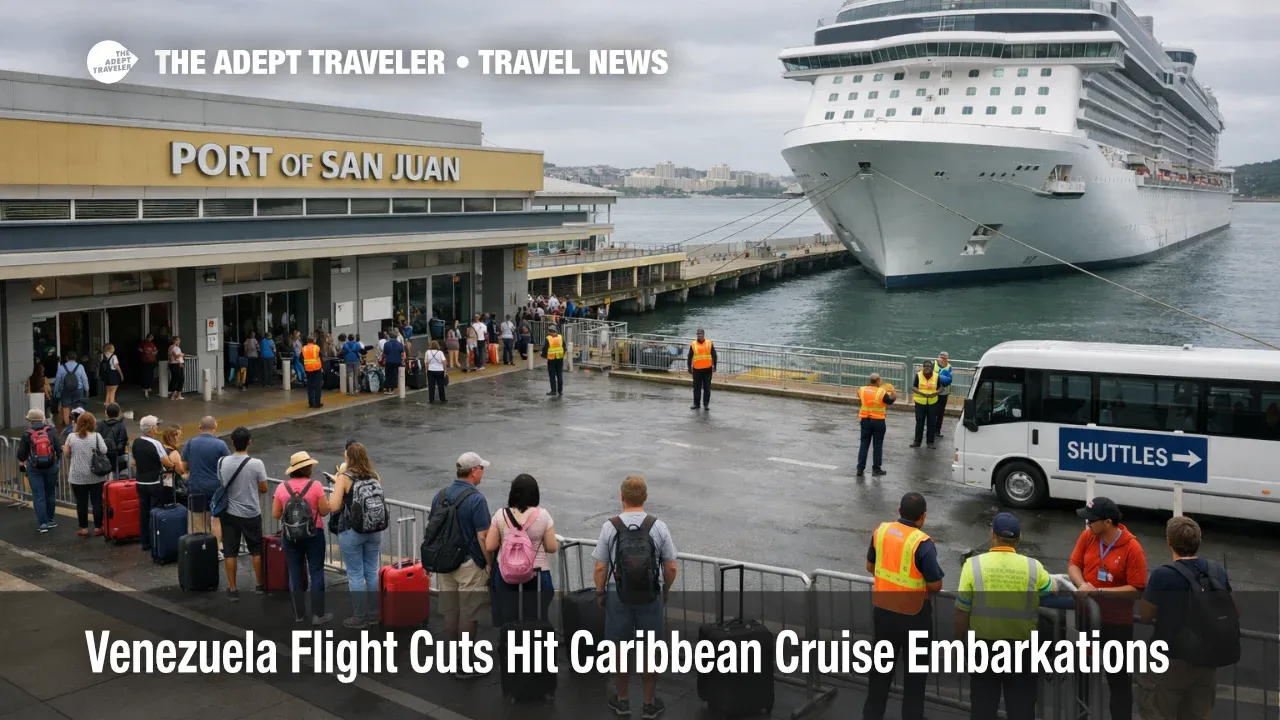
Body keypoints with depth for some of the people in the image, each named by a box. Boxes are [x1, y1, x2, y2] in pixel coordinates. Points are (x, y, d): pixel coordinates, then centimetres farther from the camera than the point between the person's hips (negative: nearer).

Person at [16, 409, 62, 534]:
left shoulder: (26, 434, -6)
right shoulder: (51, 431, -4)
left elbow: (21, 453, 0)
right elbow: (59, 448, -2)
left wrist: (21, 463, 21)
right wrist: (58, 459, 16)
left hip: (34, 468, -2)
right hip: (51, 466, 2)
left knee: (38, 496, 2)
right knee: (50, 493, 15)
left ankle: (43, 523, -1)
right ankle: (50, 520, 25)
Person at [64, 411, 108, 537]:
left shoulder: (71, 437, -2)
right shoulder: (96, 436, -7)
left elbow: (66, 453, 5)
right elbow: (105, 451, -10)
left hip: (77, 476, 1)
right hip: (95, 476, -1)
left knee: (81, 502, 7)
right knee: (97, 501, 5)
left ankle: (84, 528, 10)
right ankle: (97, 528, 7)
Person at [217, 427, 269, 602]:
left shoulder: (222, 462, -8)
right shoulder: (256, 464, -17)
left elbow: (221, 485, 6)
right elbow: (263, 489, -7)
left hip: (229, 513, 2)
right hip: (251, 514, -1)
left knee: (230, 552, 9)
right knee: (256, 550, 15)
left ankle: (232, 590, 12)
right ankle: (259, 585, 25)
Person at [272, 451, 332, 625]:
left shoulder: (282, 487, -3)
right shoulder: (315, 486, -11)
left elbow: (275, 515, 2)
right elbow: (324, 511, -8)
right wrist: (325, 501, 11)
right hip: (313, 534, -3)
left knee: (295, 574, 11)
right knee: (316, 573, 4)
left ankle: (298, 614, 17)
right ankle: (318, 614, 4)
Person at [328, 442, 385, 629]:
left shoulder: (345, 478, -12)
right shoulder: (375, 476, 1)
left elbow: (334, 507, -18)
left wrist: (337, 486, 2)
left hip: (351, 532, -5)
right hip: (374, 530, 5)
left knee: (355, 575, 5)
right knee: (372, 572, 15)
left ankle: (359, 617, 13)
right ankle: (374, 613, 24)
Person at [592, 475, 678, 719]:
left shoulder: (609, 527, -12)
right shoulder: (658, 526, -11)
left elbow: (600, 567, -8)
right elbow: (671, 567, -5)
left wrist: (600, 592, 9)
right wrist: (666, 590, 13)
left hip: (618, 596, 0)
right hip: (651, 597, 0)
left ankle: (622, 700, 31)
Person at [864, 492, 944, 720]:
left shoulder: (881, 531, -5)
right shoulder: (923, 543, -21)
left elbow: (870, 567, 9)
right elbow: (935, 586, -16)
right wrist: (919, 581, 5)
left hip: (882, 610, 5)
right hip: (913, 616, -5)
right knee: (914, 670, 13)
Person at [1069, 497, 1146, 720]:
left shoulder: (1132, 549, -20)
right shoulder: (1087, 536, -5)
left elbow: (1136, 590, -19)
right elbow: (1074, 565, 3)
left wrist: (1099, 591, -23)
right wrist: (1082, 585, -18)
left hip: (1117, 623, -5)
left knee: (1118, 679, 8)